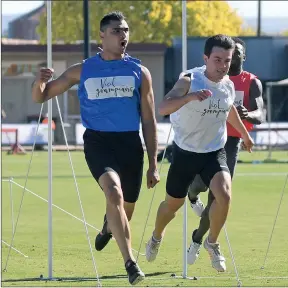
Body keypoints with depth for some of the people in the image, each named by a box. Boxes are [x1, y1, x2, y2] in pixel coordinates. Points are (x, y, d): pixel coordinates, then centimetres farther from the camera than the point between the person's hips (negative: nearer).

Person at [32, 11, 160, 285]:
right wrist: (40, 82, -15)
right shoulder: (82, 71, 5)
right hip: (97, 141, -2)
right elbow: (40, 97, 11)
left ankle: (108, 226, 52)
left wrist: (153, 165, 6)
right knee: (114, 193, -29)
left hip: (130, 142, 2)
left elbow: (149, 121, 9)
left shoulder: (139, 72, 6)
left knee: (125, 211, 12)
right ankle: (130, 263, -31)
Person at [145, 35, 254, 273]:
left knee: (224, 194, -22)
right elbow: (163, 108, -37)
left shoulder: (229, 86, -4)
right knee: (173, 204, 13)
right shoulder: (190, 81, -21)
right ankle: (156, 238, 45)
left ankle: (212, 242, 2)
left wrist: (245, 134, 34)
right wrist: (191, 97, -53)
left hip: (215, 152, 3)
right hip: (185, 152, -3)